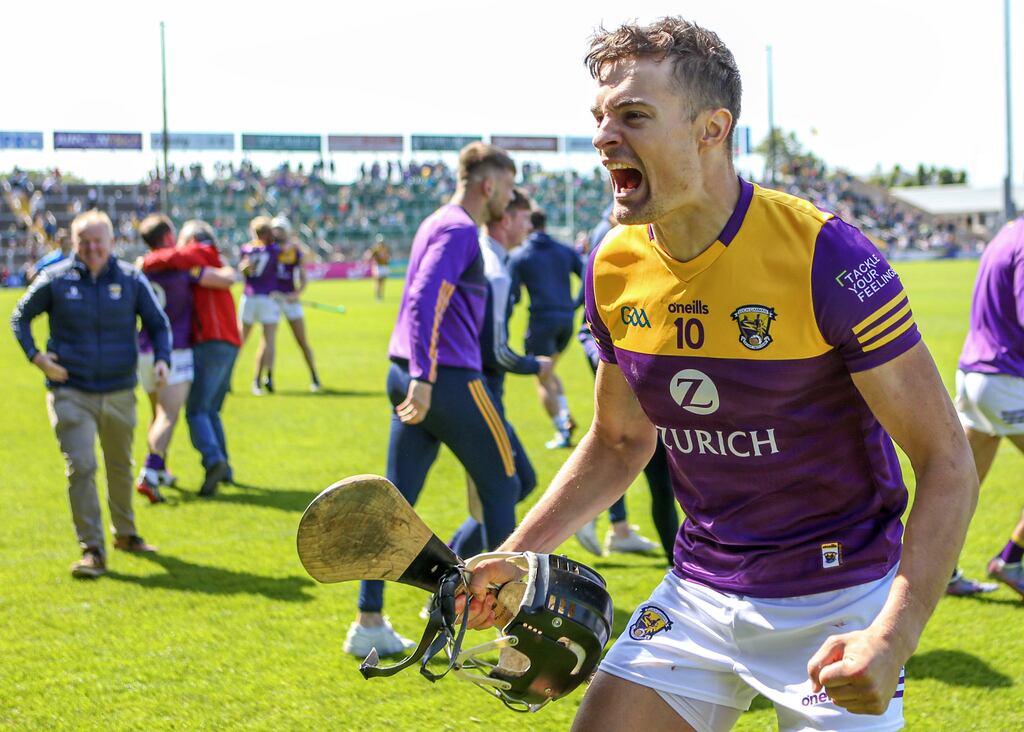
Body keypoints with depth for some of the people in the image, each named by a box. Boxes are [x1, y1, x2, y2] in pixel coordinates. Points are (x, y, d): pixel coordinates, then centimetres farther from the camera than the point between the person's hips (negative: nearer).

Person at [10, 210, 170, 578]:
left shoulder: (131, 279, -1)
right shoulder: (55, 280, -4)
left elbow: (158, 323, 8)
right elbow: (20, 317, 8)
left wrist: (161, 358, -10)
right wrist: (35, 355, -7)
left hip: (119, 393, 3)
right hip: (70, 392, -2)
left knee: (120, 466, 18)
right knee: (81, 468, -13)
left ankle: (125, 533, 39)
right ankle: (92, 550, -10)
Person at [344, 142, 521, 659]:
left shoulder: (438, 224, 18)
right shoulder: (458, 229, -12)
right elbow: (423, 301, -24)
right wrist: (424, 377, -30)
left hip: (409, 378, 9)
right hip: (448, 379, -9)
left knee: (396, 502, 7)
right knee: (501, 486, 4)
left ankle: (368, 624, 8)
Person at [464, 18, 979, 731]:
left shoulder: (825, 257, -20)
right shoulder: (616, 270, -2)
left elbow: (948, 461, -17)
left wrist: (894, 638, -29)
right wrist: (516, 554, 3)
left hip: (836, 604, -4)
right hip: (699, 590, 5)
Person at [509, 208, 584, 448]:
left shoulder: (519, 256, 1)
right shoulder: (565, 251, 11)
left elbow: (513, 296, -1)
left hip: (542, 320, -5)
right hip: (567, 319, 5)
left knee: (543, 379, 5)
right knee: (548, 371, 24)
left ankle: (562, 433, -2)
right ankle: (565, 416, 6)